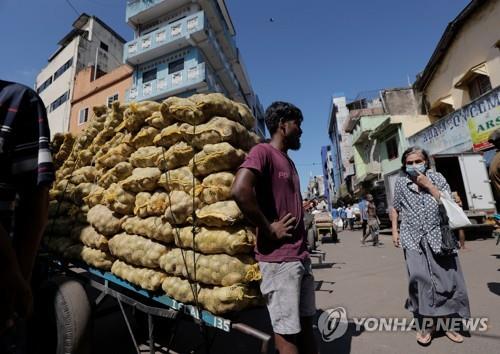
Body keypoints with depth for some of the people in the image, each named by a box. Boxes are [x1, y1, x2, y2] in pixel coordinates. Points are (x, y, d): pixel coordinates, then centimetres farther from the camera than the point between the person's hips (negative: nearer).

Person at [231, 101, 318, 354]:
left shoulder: (289, 161, 17)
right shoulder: (263, 151, -11)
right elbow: (240, 190, -29)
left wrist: (302, 246, 14)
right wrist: (269, 229, -19)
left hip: (300, 256, 9)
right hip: (278, 259, -8)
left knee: (306, 323, 20)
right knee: (287, 333, 6)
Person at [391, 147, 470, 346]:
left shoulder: (437, 178, 3)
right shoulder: (400, 182, 5)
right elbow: (395, 208, 14)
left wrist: (428, 185, -11)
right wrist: (394, 231, 8)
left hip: (439, 236, 1)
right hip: (413, 239, -1)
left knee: (448, 280, 7)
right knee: (419, 277, -13)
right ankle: (425, 324, 4)